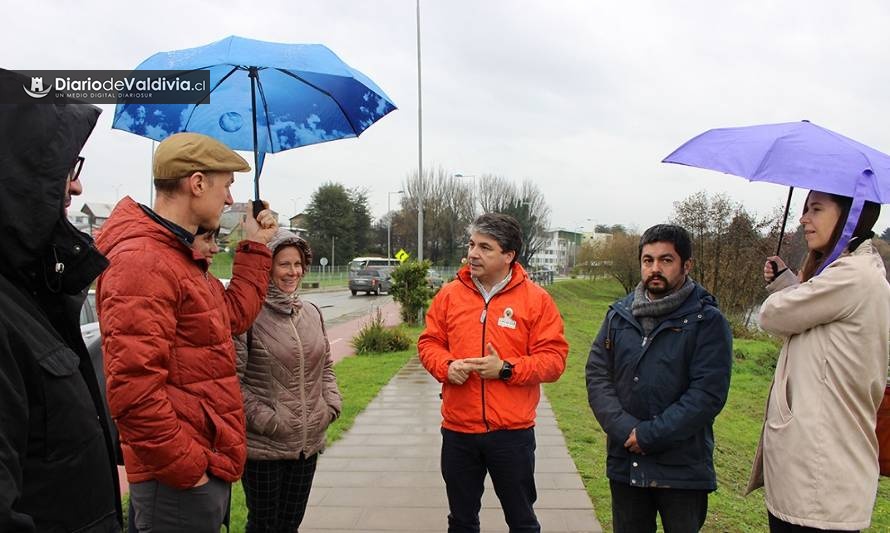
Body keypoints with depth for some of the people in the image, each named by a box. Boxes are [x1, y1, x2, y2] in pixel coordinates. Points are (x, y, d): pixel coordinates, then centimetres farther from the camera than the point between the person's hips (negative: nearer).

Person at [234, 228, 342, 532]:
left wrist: (331, 405, 4)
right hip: (264, 445, -6)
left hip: (308, 443, 6)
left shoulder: (311, 313, 8)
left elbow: (325, 366, 16)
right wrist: (264, 419, -18)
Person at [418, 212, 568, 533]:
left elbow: (554, 358, -8)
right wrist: (447, 366, -12)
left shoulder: (536, 299, -6)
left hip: (513, 431, -2)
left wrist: (506, 369, -19)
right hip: (458, 430, 3)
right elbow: (429, 343, 8)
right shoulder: (449, 294, 2)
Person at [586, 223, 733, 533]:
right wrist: (624, 429, -14)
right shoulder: (619, 315, 4)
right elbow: (597, 375, 0)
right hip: (624, 463, 4)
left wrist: (649, 435, -19)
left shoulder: (707, 321, -8)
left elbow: (708, 393, -16)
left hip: (683, 469, -3)